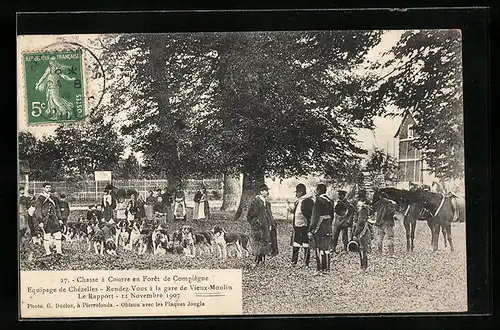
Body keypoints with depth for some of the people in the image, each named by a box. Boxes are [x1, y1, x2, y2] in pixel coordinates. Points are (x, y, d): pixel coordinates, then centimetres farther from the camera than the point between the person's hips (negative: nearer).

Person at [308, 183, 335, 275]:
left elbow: (315, 217, -17)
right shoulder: (330, 201, 10)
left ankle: (320, 269, -2)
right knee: (326, 249, 11)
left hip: (319, 229, -8)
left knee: (319, 250, -3)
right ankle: (326, 269, 16)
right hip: (328, 229, 8)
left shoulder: (319, 200, -14)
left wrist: (311, 230, -14)